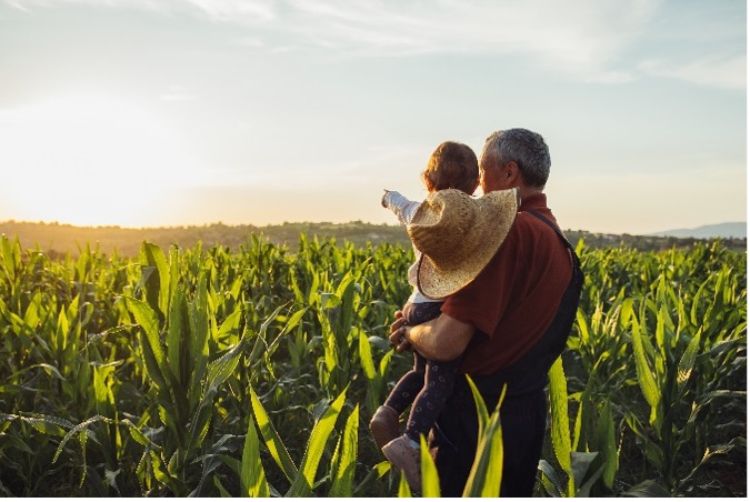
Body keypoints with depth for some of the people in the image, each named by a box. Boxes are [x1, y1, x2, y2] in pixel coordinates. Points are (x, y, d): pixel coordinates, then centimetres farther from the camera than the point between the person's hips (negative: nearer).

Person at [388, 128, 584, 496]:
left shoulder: (511, 231, -23)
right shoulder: (559, 241, 8)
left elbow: (445, 344, -26)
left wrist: (409, 333, -4)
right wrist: (423, 324, 6)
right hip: (527, 413, 9)